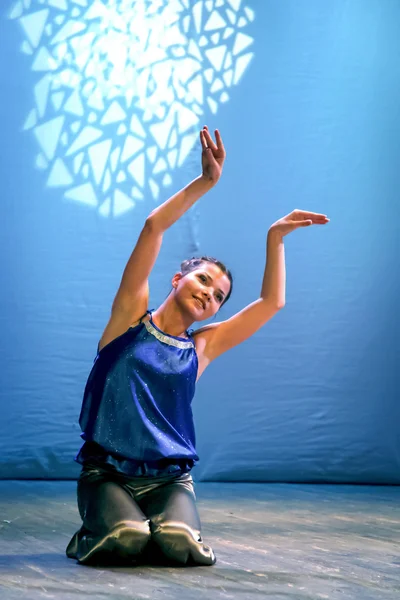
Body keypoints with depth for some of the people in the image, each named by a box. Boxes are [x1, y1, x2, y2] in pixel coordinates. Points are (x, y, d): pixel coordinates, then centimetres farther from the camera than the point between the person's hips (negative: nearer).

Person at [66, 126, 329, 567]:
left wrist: (275, 237, 8)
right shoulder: (131, 317, 4)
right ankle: (97, 529, 7)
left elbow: (271, 302, 9)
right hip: (107, 471, -2)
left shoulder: (202, 347, 11)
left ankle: (165, 521, 9)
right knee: (125, 542, -29)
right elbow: (154, 226, -4)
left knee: (177, 545, -26)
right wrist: (206, 182, -8)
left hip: (170, 477, 2)